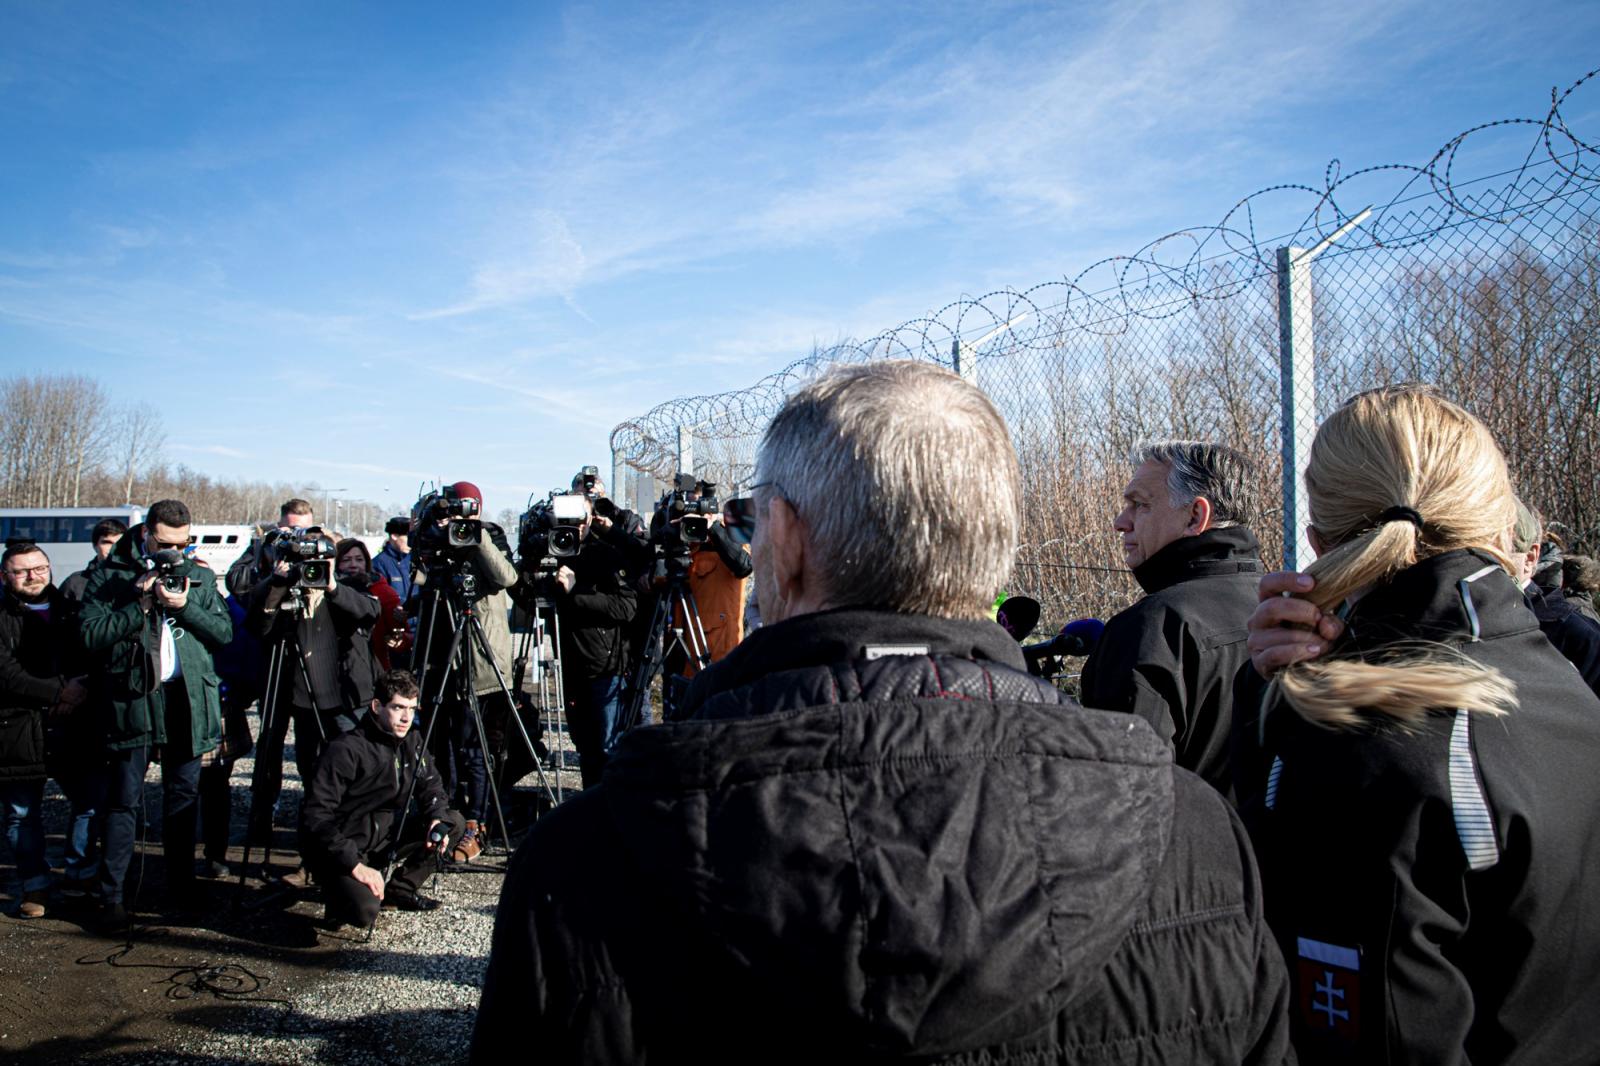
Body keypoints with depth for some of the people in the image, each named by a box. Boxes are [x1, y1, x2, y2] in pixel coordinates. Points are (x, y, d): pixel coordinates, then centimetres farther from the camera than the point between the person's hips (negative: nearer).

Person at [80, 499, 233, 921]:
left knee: (184, 795, 10)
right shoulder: (109, 577, 1)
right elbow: (92, 636, -8)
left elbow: (224, 633, 2)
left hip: (188, 698, 3)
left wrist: (185, 606, -12)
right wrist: (141, 605, -15)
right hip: (133, 697, -3)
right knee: (124, 800, -1)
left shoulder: (199, 576, 9)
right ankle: (112, 894, 6)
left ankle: (181, 886, 20)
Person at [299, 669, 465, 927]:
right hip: (340, 845, -7)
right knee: (365, 910, -32)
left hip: (382, 833, 8)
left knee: (454, 824, -4)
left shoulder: (411, 741, 0)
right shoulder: (347, 749, -23)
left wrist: (437, 818, -13)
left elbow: (430, 786, 10)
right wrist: (355, 865, -30)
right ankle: (342, 887, 4)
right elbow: (315, 815, -26)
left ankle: (400, 889, 8)